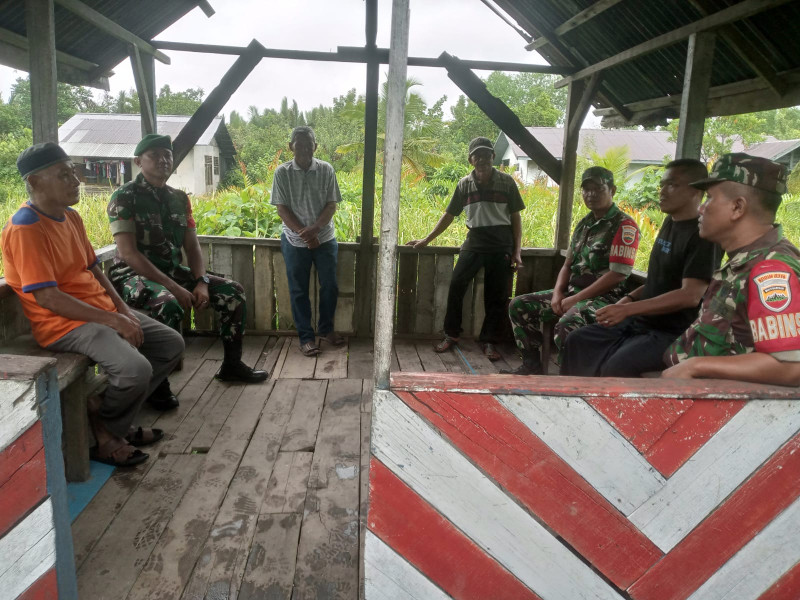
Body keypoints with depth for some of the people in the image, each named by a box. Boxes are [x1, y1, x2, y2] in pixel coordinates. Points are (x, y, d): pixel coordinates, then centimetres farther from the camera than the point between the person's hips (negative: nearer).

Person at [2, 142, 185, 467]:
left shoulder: (71, 216, 10)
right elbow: (47, 298, -22)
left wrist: (123, 309, 2)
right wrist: (111, 320, -22)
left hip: (102, 311, 10)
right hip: (64, 323, -10)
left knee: (172, 344, 7)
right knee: (135, 369, -29)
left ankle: (110, 415, 11)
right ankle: (101, 432, 2)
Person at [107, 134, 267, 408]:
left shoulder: (179, 198, 9)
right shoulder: (125, 197, -11)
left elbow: (191, 245, 8)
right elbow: (128, 253, -20)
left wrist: (201, 282, -11)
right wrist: (174, 287, -25)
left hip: (172, 270, 7)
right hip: (133, 274, -7)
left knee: (232, 291, -1)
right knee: (168, 305, -38)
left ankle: (232, 365, 13)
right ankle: (157, 383, -19)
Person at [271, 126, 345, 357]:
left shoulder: (326, 170, -2)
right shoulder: (282, 173, -5)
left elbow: (331, 204, -4)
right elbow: (282, 208, -7)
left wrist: (315, 228, -19)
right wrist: (303, 233, -15)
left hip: (325, 239, 1)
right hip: (295, 241, -1)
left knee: (330, 286, 8)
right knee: (299, 290, 4)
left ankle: (326, 328, 28)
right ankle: (306, 337, 14)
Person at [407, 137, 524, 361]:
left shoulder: (506, 182, 1)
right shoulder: (464, 184, 4)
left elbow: (515, 217, 4)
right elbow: (449, 215, 11)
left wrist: (517, 251, -3)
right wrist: (426, 240, 9)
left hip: (501, 245, -1)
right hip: (474, 243, 1)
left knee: (496, 296, 2)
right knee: (456, 286, -8)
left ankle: (489, 341, 15)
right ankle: (451, 335, 7)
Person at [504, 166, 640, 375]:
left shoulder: (624, 226, -10)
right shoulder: (583, 224, 15)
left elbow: (617, 275, -18)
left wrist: (575, 299, -17)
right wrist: (557, 294, -3)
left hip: (604, 297, -8)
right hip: (572, 291, 8)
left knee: (566, 326, -37)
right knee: (520, 306, 0)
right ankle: (532, 365, 9)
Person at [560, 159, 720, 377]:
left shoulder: (702, 235, -16)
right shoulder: (670, 222, 11)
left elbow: (690, 296, -25)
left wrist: (627, 309, -28)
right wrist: (629, 298, 5)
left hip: (673, 333, -9)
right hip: (641, 321, 9)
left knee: (617, 367, -30)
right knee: (577, 342, 3)